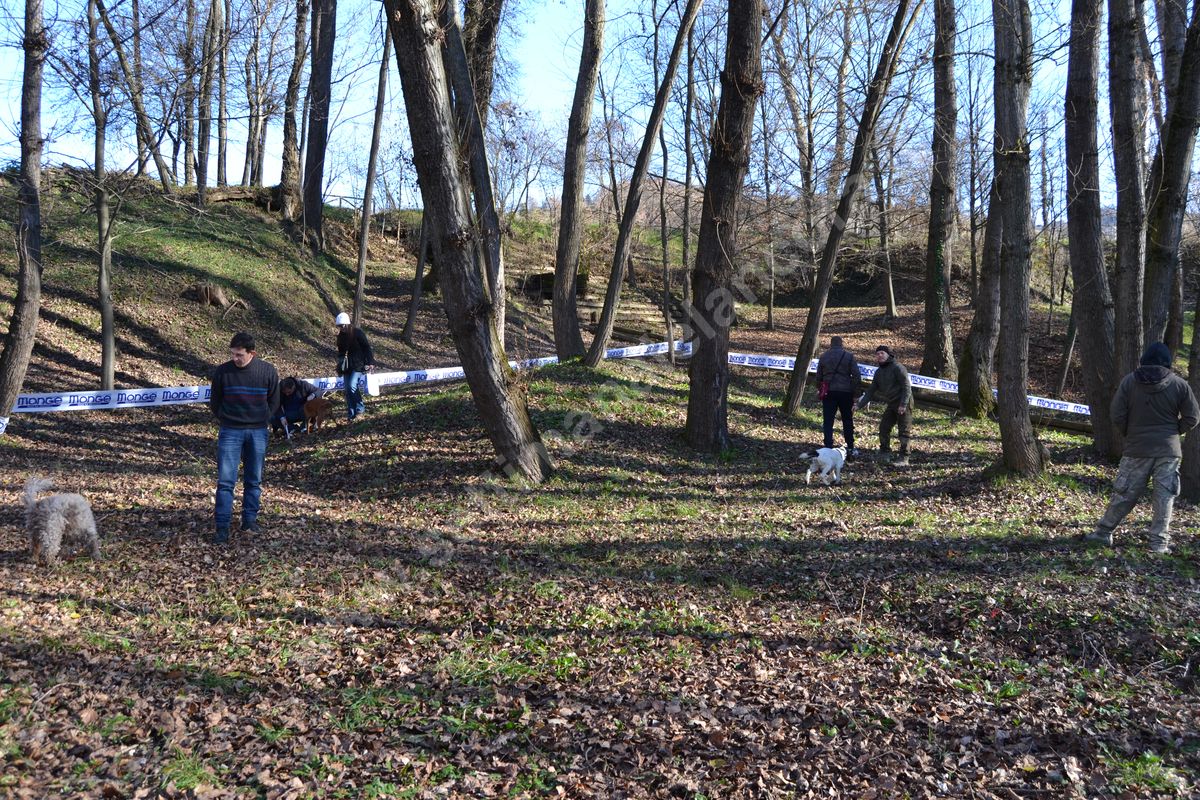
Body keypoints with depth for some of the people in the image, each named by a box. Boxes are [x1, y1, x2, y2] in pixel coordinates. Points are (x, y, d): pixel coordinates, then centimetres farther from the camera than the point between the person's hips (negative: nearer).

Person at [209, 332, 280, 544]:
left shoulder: (268, 372, -6)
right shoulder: (222, 371, -7)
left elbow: (273, 402, 7)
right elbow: (215, 403, 7)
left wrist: (261, 421, 3)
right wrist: (225, 420, 3)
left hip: (258, 432, 1)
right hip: (230, 432, -1)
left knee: (254, 480, 10)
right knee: (225, 480, -6)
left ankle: (250, 520, 22)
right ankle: (222, 527, -2)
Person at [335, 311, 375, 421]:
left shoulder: (357, 333, -11)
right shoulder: (341, 336, 8)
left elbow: (367, 348, -11)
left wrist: (370, 362, -16)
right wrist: (340, 364, 15)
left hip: (358, 365, -7)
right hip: (347, 365, 7)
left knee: (352, 386, -18)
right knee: (347, 389, 3)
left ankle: (360, 407, 1)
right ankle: (351, 412, 10)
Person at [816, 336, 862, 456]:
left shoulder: (823, 356, 7)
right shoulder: (849, 356, -1)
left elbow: (818, 377, 10)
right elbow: (857, 376, -5)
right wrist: (857, 392, 0)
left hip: (829, 392, 1)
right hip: (846, 392, -1)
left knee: (828, 421, 3)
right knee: (847, 421, 11)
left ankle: (828, 447, -3)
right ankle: (850, 448, 15)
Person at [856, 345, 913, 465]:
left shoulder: (897, 367, -14)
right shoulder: (879, 372, 11)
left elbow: (906, 386, -18)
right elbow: (871, 390, 14)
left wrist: (903, 404, -24)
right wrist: (860, 405, 7)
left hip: (903, 404, -8)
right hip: (891, 404, 8)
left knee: (904, 431, -6)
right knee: (884, 428, 10)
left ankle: (904, 458, -4)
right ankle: (885, 453, 24)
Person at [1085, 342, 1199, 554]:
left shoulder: (1129, 381, -4)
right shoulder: (1179, 385, -2)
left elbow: (1117, 415, -5)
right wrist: (1173, 432, 15)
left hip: (1137, 449, 0)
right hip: (1169, 451, 0)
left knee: (1124, 493, 8)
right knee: (1165, 496, 6)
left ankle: (1103, 532, 13)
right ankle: (1159, 541, 7)